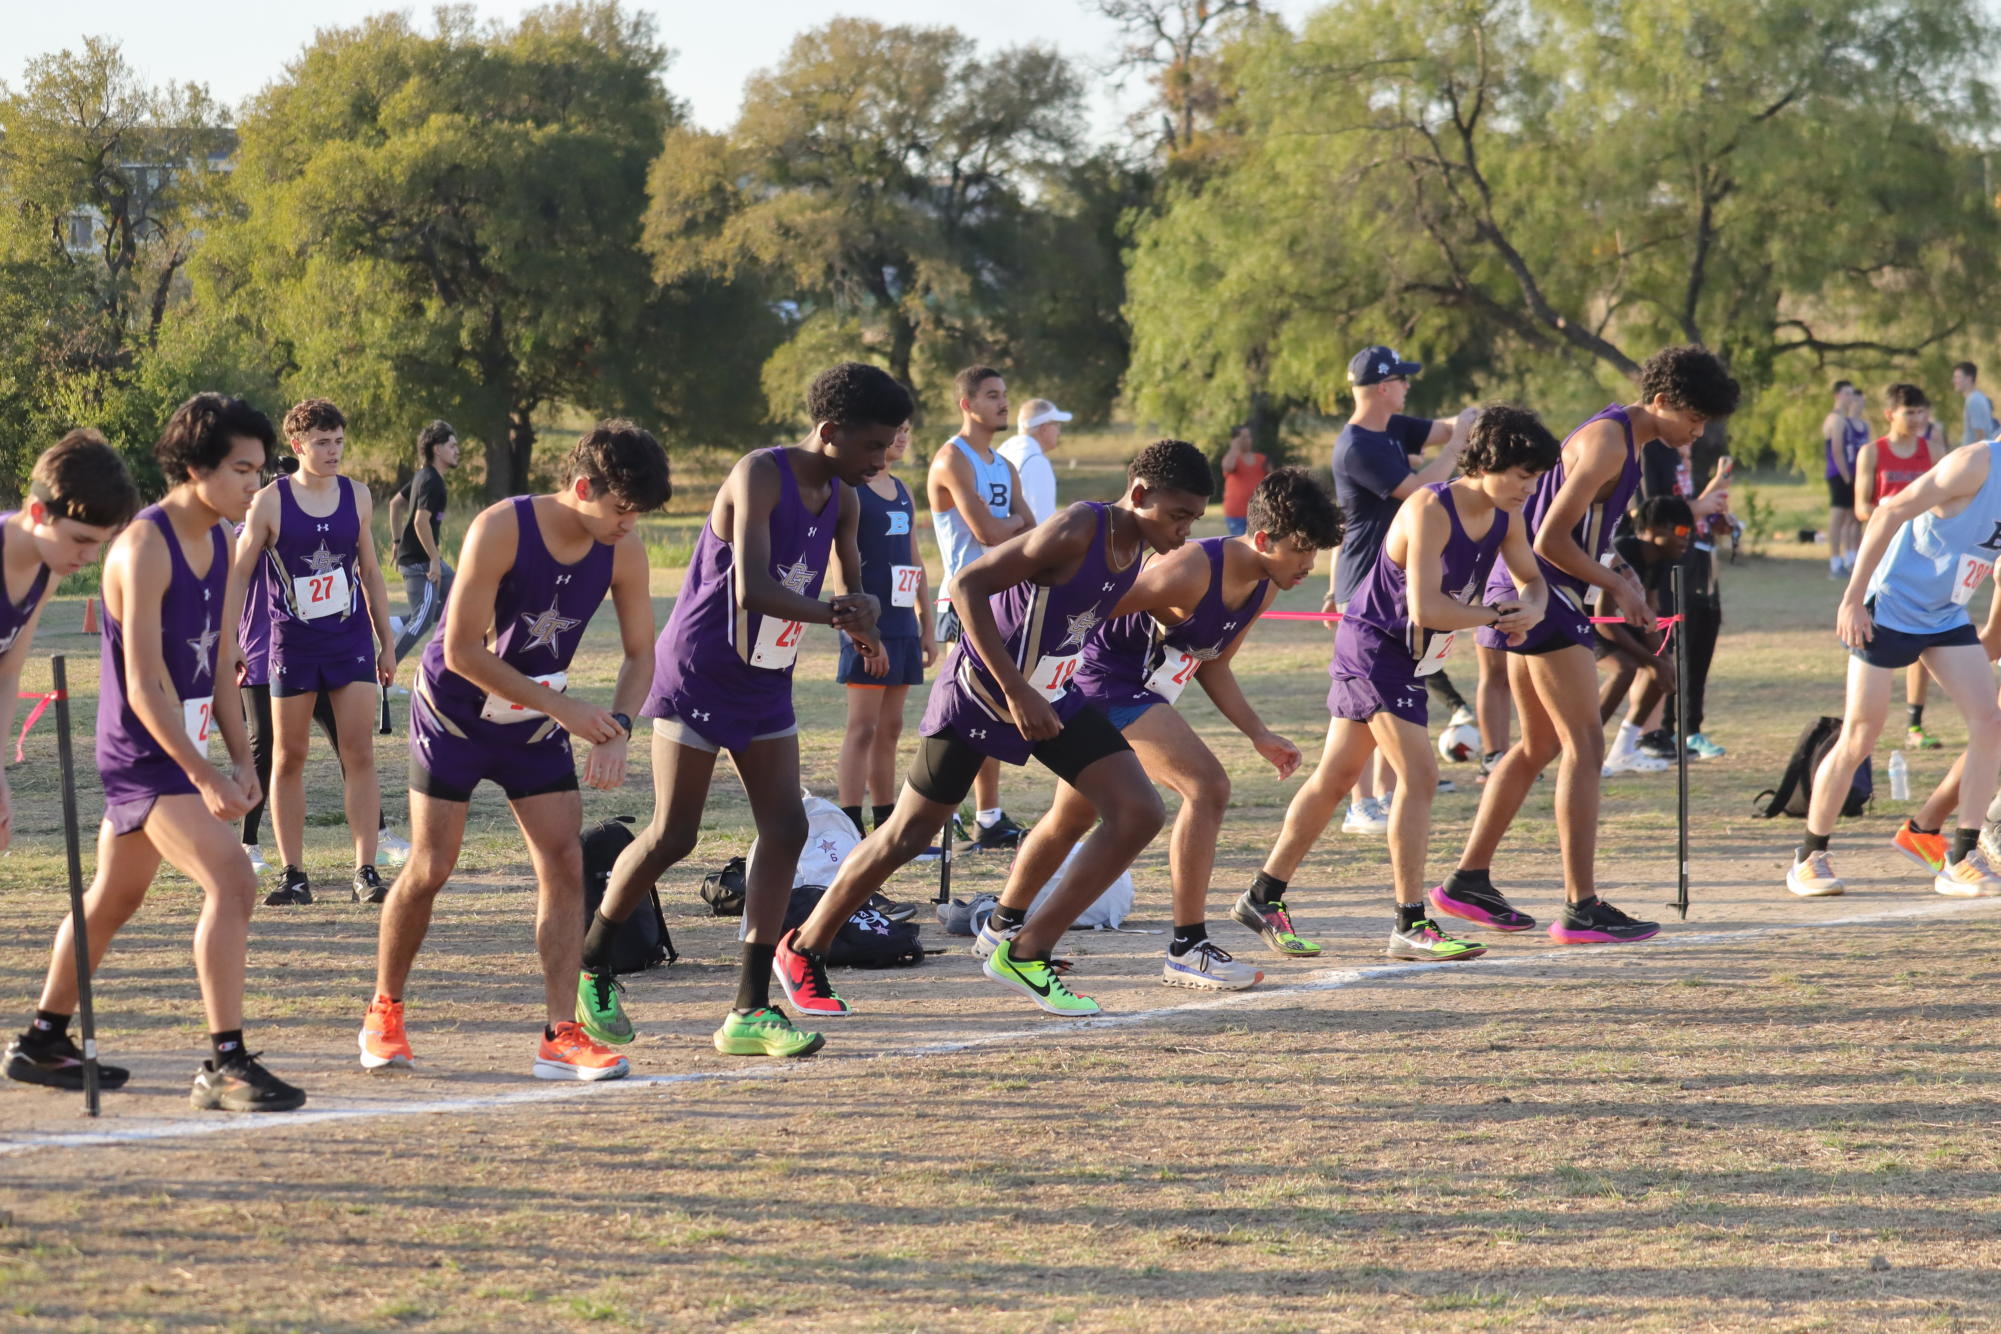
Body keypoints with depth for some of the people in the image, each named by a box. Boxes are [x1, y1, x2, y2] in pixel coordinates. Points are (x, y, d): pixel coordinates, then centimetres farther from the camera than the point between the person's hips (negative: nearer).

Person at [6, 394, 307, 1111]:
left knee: (113, 900, 19)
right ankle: (225, 1065, -21)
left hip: (181, 749, 9)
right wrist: (204, 778, -25)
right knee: (231, 882, -20)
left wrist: (241, 758, 6)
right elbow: (144, 685, -22)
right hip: (144, 752, -9)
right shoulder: (144, 548, -19)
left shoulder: (220, 542, 8)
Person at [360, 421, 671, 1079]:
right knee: (431, 869, -3)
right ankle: (383, 1014, 17)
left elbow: (639, 654, -1)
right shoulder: (500, 530, -27)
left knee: (565, 863, -7)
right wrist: (563, 708, -25)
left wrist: (617, 729, -21)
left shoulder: (624, 552, -12)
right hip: (455, 713, -4)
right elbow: (461, 651, -25)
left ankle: (561, 1036, -6)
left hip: (536, 726, 4)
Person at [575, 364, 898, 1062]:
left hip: (766, 684, 7)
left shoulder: (842, 498, 4)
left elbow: (853, 589, 10)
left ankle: (750, 1011, -1)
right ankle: (590, 963, 18)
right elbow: (752, 590, -32)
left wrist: (864, 630, -12)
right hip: (698, 676, -7)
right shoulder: (760, 475, -21)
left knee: (785, 829, -3)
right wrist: (831, 609, -35)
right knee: (672, 836, -4)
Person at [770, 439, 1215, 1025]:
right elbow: (966, 587, -29)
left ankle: (1023, 948, 1)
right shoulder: (1076, 532, -27)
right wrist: (1016, 691, -29)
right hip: (979, 693, -8)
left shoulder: (1133, 545, -2)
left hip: (1054, 696, 8)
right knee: (907, 835, 2)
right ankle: (803, 950, 21)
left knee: (1139, 813, -6)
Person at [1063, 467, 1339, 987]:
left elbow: (1212, 666, 14)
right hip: (1106, 677, -10)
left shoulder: (1264, 590, 0)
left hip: (1139, 691, 10)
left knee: (1071, 820, 23)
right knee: (1207, 786, -20)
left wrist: (1259, 735, 6)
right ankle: (1186, 951, -16)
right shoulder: (1192, 571, -28)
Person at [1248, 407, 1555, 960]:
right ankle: (1410, 924, -13)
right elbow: (1425, 608, -32)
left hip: (1402, 660, 9)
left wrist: (1528, 610, -13)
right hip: (1373, 647, -9)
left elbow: (1531, 581, 11)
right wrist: (1495, 614, -20)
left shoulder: (1506, 518, -1)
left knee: (1335, 778, 15)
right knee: (1419, 776, -15)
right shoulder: (1431, 511, -26)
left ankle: (1264, 896, 24)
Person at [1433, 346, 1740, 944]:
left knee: (1539, 745, 18)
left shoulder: (1621, 437, 16)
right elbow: (1550, 540, -21)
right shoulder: (1608, 441, -17)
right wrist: (1618, 586, -12)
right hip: (1543, 595, -11)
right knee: (1586, 746, -10)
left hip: (1529, 594, 11)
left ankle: (1468, 880, 22)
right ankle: (1582, 908, -12)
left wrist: (1619, 580, 11)